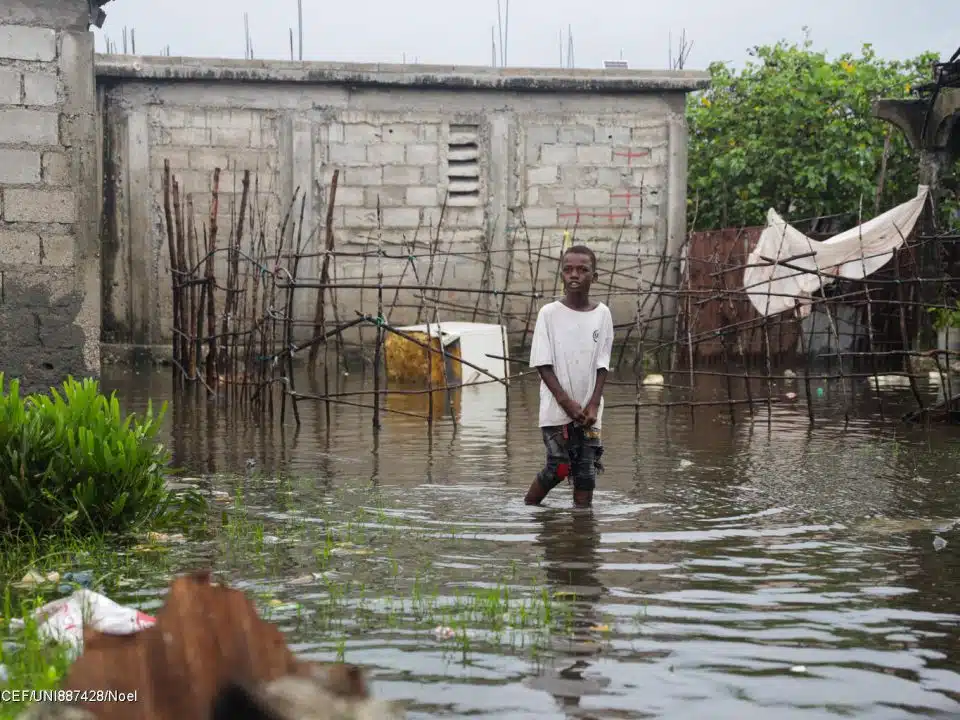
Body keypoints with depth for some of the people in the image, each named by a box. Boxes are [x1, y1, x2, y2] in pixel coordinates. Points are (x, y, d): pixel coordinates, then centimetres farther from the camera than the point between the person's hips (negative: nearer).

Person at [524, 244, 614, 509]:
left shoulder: (602, 314, 3)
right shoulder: (549, 313, -4)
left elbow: (602, 365, 3)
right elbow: (543, 364, -6)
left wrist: (593, 405, -7)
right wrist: (566, 402, -13)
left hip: (588, 410, 3)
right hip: (557, 408, -3)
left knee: (586, 469, 1)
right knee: (559, 467, -5)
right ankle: (527, 508, 15)